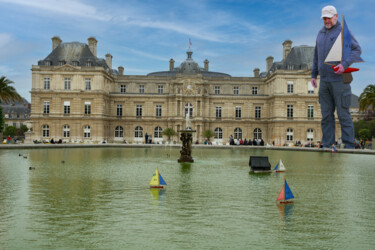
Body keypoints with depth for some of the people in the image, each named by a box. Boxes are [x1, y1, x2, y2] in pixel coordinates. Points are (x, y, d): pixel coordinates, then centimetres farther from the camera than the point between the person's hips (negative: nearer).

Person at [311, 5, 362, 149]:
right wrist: (314, 74, 19)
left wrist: (345, 64, -22)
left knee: (343, 114, -4)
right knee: (326, 115, 6)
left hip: (339, 80, -6)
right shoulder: (321, 33, 17)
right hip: (324, 81, 6)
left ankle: (348, 146, 3)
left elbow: (357, 50, -7)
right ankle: (327, 145, 12)